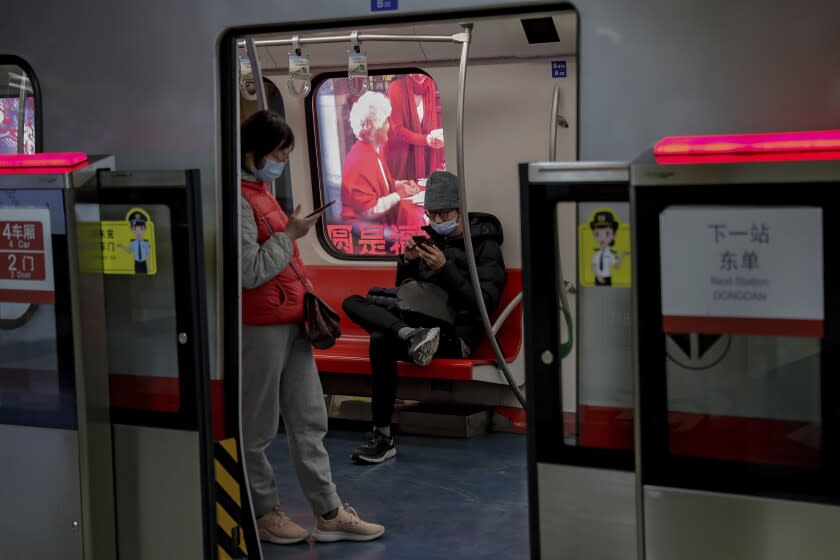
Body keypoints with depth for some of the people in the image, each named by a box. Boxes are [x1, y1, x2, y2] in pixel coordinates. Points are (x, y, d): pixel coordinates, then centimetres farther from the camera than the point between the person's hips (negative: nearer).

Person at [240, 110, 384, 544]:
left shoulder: (261, 193, 15)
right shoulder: (238, 200, -15)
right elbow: (250, 271, -20)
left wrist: (305, 296, 17)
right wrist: (289, 235, -13)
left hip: (290, 321, 10)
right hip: (260, 326, -10)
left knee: (309, 421, 10)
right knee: (258, 426, 4)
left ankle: (329, 514, 15)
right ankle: (263, 514, 17)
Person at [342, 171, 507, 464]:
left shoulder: (486, 246, 0)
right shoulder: (431, 239, 18)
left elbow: (484, 303, -12)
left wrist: (445, 268, -18)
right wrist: (407, 261, 2)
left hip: (456, 332, -7)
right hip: (422, 319, 7)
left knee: (382, 340, -33)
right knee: (353, 303, -12)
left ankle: (383, 436, -30)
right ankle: (413, 335, -36)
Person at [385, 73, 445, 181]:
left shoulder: (430, 86, 2)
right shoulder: (396, 88, -12)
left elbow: (435, 123, 5)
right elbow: (397, 129, -15)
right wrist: (426, 139, -27)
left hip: (426, 155, 4)